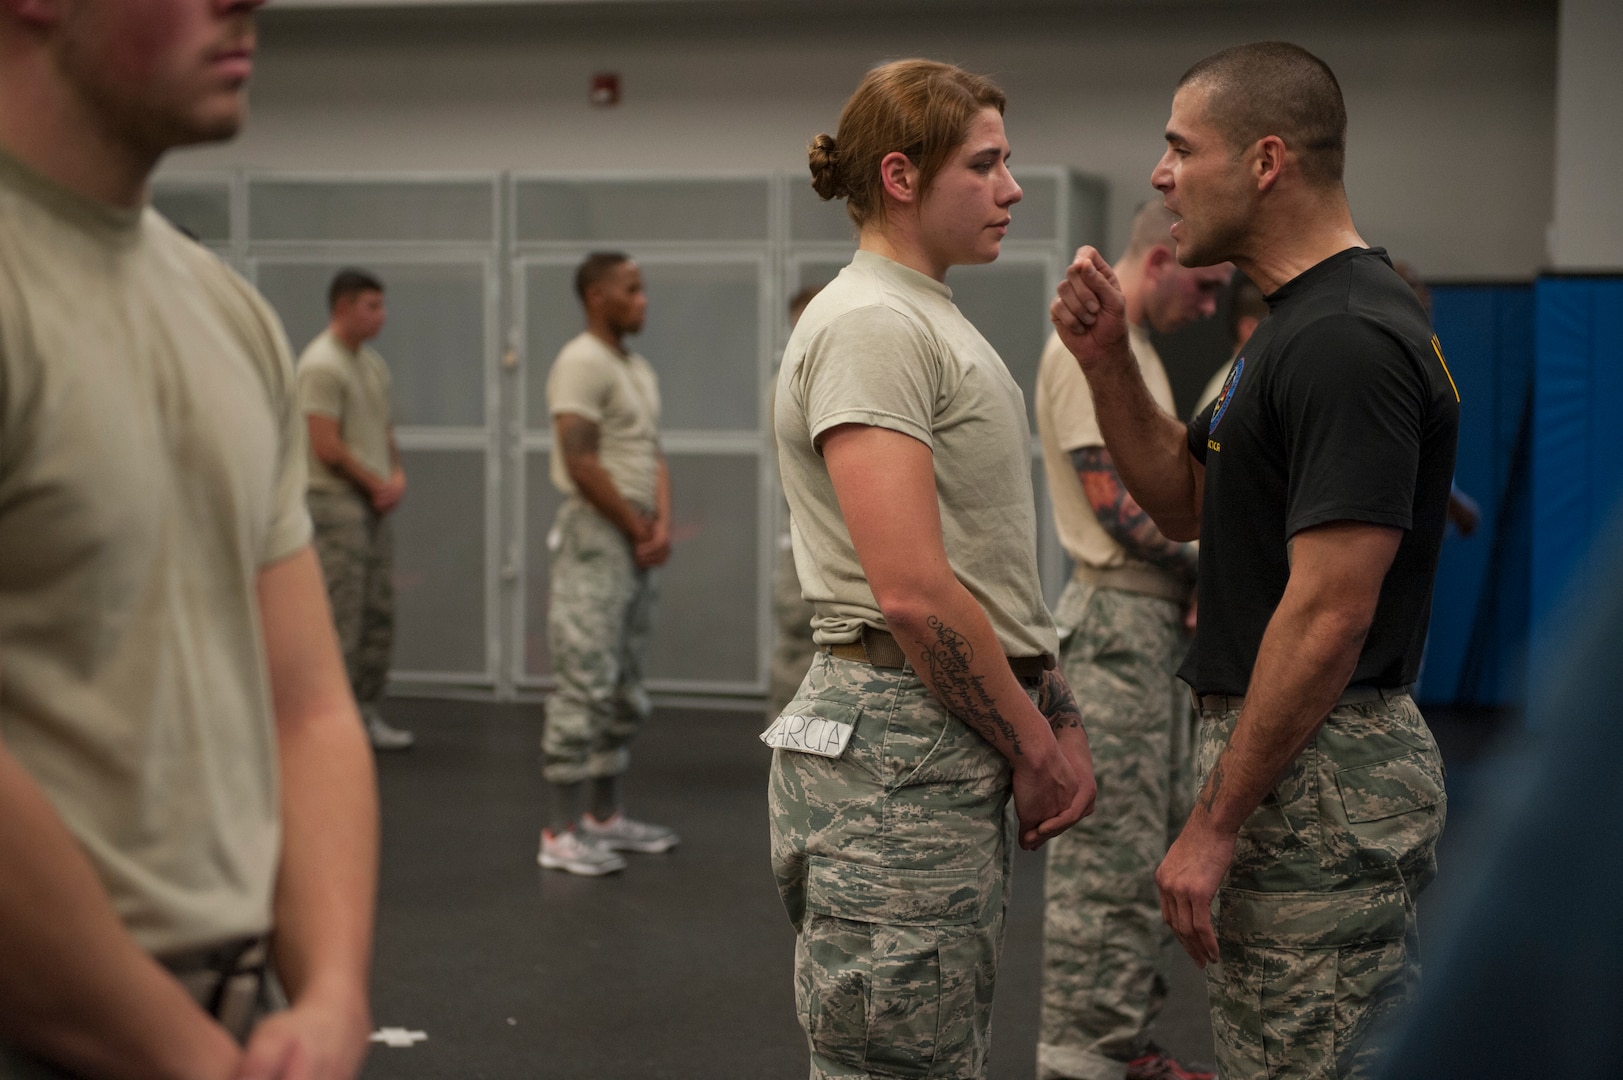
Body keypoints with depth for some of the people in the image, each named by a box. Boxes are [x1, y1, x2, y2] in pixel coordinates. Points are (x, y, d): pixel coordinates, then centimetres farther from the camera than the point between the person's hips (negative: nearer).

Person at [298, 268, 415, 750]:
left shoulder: (372, 362, 16)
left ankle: (367, 715, 17)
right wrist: (376, 484, -9)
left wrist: (397, 475, 3)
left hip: (376, 506, 9)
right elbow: (326, 445, -18)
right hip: (339, 503, -9)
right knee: (341, 616, -8)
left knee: (379, 616, 10)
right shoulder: (322, 365, -13)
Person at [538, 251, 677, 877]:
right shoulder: (582, 363, -12)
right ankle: (561, 833, -8)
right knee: (586, 684, -10)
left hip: (637, 543, 10)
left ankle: (606, 818, 22)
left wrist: (662, 525, 0)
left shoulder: (639, 369, 17)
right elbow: (580, 462, -19)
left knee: (627, 689, 13)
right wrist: (635, 525, -11)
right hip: (596, 538, -10)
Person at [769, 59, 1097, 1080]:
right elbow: (912, 591, -22)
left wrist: (1060, 721, 13)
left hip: (965, 758, 10)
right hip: (899, 756, -10)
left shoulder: (937, 322, 19)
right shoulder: (869, 325, -14)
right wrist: (1034, 746, -11)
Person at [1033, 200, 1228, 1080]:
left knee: (1150, 843, 15)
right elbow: (1117, 507, -20)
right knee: (1109, 855, -6)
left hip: (1158, 621, 11)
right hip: (1118, 621, -11)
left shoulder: (1134, 347, 17)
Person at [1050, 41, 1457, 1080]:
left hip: (1319, 784, -10)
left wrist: (1216, 822, -20)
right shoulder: (1303, 320, 12)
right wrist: (1107, 358, 5)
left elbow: (1328, 614, -24)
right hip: (1293, 764, 11)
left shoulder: (1348, 341, -20)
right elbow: (1183, 499, 20)